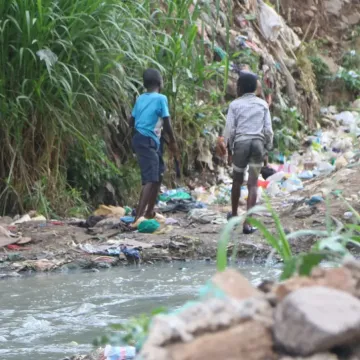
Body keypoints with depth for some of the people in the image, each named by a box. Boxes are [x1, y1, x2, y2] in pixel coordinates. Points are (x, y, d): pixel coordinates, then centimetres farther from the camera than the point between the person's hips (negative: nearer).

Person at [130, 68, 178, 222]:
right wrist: (173, 142, 3)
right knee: (150, 179, -14)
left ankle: (149, 212, 29)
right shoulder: (161, 98, -8)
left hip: (140, 139, 9)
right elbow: (167, 123, -11)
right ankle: (138, 217, -25)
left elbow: (131, 122, 15)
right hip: (148, 141, -9)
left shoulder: (140, 99, 13)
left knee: (158, 174, 22)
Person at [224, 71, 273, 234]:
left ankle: (234, 214, 38)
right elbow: (268, 129, 3)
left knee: (237, 179, 19)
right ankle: (247, 222, -9)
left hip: (241, 142, -1)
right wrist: (267, 148, 13)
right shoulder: (263, 104, 6)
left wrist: (229, 149, 7)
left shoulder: (235, 104, -1)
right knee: (253, 183, -1)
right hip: (258, 143, 1)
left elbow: (230, 129, -3)